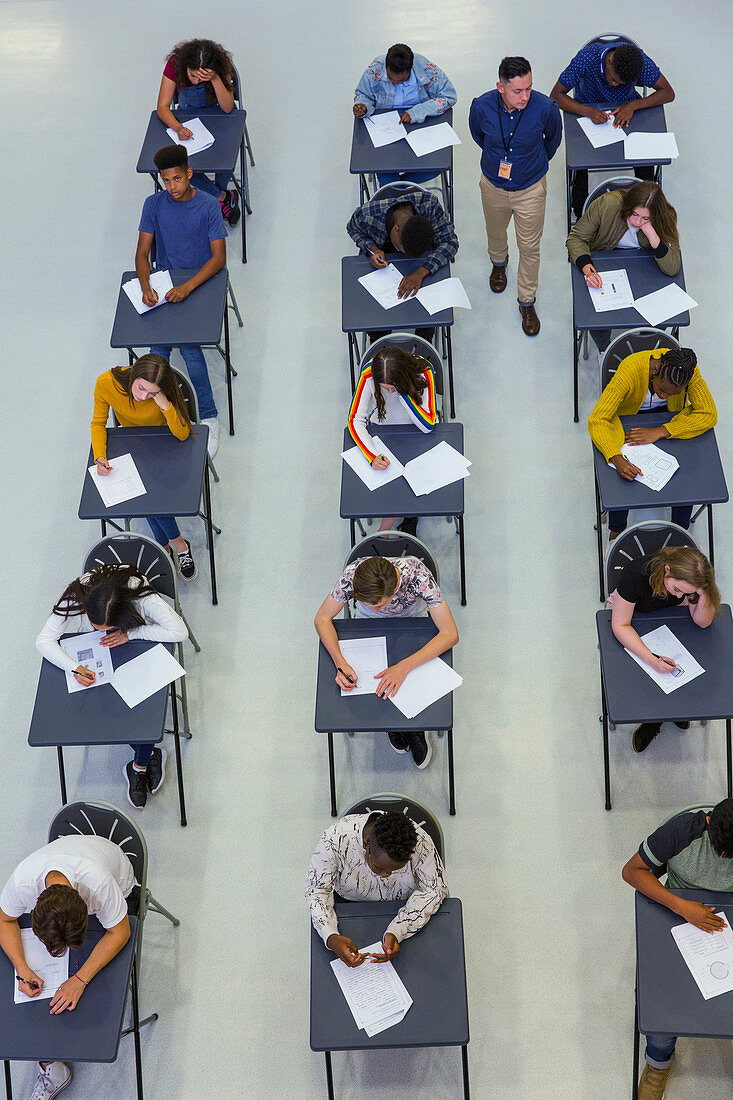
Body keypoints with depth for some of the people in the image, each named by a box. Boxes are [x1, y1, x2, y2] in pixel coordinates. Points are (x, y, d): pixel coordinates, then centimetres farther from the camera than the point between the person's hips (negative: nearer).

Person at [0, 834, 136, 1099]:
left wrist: (80, 980, -35)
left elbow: (119, 933, -28)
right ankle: (49, 1064, 1)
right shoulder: (22, 880, -37)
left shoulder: (100, 881, -46)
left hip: (121, 886, -2)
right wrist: (22, 969, -27)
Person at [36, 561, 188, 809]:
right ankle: (149, 754, 4)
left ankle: (139, 766, 2)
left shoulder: (140, 595, -37)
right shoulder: (75, 598, -32)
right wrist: (75, 668, -38)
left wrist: (130, 633, -35)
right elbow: (44, 640, -23)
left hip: (140, 645, -2)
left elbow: (179, 631, -34)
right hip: (94, 651, 2)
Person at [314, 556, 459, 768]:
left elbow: (450, 635, -39)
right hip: (369, 623, 1)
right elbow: (322, 619, -22)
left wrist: (403, 667, -46)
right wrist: (340, 662, -38)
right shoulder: (352, 575, -37)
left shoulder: (418, 575, -41)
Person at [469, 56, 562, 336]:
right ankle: (499, 262, 63)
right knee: (495, 233, 28)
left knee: (529, 248, 10)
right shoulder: (482, 107, -25)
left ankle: (527, 302, 32)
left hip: (531, 188, -1)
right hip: (493, 185, 2)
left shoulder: (545, 108, -28)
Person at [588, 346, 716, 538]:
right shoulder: (630, 369, -37)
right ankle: (617, 528, 4)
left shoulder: (688, 369, -31)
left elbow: (708, 414, -26)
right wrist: (617, 459, -54)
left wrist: (659, 432, -37)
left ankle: (680, 529, 2)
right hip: (629, 418, -1)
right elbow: (597, 420, -38)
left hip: (670, 416, 2)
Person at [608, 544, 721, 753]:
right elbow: (620, 626, -32)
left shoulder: (692, 578, -31)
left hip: (667, 613, 3)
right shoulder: (635, 574, -41)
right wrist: (652, 659, -43)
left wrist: (704, 594, -43)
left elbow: (703, 622, -22)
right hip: (629, 610, -3)